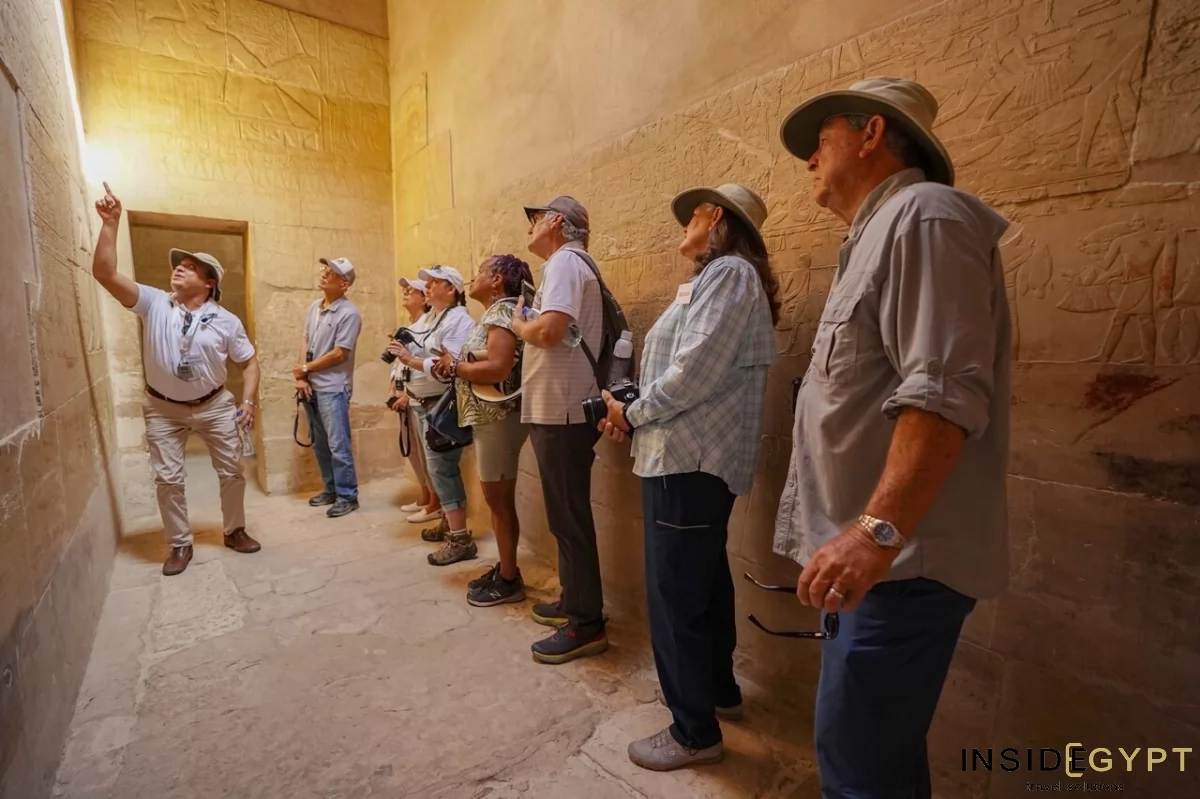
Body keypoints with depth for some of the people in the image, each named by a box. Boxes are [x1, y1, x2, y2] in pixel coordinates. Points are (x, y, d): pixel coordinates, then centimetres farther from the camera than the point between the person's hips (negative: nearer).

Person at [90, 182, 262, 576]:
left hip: (214, 405, 0)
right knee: (168, 478, 5)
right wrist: (111, 224, -22)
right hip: (163, 409, 0)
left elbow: (249, 362, -1)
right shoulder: (153, 303, -6)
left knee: (232, 471, 7)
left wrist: (248, 402, -11)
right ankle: (180, 544, 21)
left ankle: (235, 531, 27)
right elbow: (104, 273, -16)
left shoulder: (225, 321, -7)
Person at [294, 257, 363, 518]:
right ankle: (331, 490, 27)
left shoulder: (349, 313, -13)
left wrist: (305, 368, -6)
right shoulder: (314, 307, 11)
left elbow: (339, 354, -16)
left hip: (333, 388, -8)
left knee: (338, 445, -5)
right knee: (320, 444, 14)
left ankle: (347, 496, 6)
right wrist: (300, 376, -1)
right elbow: (305, 342, 12)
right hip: (311, 387, 8)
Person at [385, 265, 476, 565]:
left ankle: (461, 538, -4)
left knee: (441, 468, -9)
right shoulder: (436, 318, 19)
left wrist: (411, 360, -21)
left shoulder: (458, 319, -13)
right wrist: (409, 389, 8)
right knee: (440, 468, 16)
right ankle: (448, 523, 28)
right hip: (426, 404, 10)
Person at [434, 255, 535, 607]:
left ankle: (509, 581, 12)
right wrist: (457, 366, 2)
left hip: (499, 419, -10)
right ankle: (504, 569, 27)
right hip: (490, 419, 10)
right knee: (499, 500, 15)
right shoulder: (497, 313, 18)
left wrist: (455, 367, -13)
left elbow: (498, 369, -26)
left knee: (499, 500, -1)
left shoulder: (502, 312, -13)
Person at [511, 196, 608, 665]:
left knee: (569, 518, -3)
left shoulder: (564, 261, -10)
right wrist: (528, 326, 6)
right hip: (556, 410, 10)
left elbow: (549, 329, -24)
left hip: (562, 413, -10)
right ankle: (574, 602, 31)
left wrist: (517, 323, -6)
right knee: (565, 515, 17)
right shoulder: (567, 264, 21)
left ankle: (587, 625, 9)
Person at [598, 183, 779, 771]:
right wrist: (636, 414, 4)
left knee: (674, 593, -1)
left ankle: (695, 732, 16)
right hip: (699, 456, 11)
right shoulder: (718, 277, 19)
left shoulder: (728, 273, -12)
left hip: (690, 459, -11)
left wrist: (632, 413, -9)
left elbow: (694, 374, -22)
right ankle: (719, 688, 39)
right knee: (704, 580, 21)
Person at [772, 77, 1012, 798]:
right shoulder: (881, 233, 21)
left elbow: (945, 391, -23)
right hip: (879, 553, 10)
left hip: (900, 557, -10)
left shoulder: (925, 213, -10)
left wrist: (878, 529, -29)